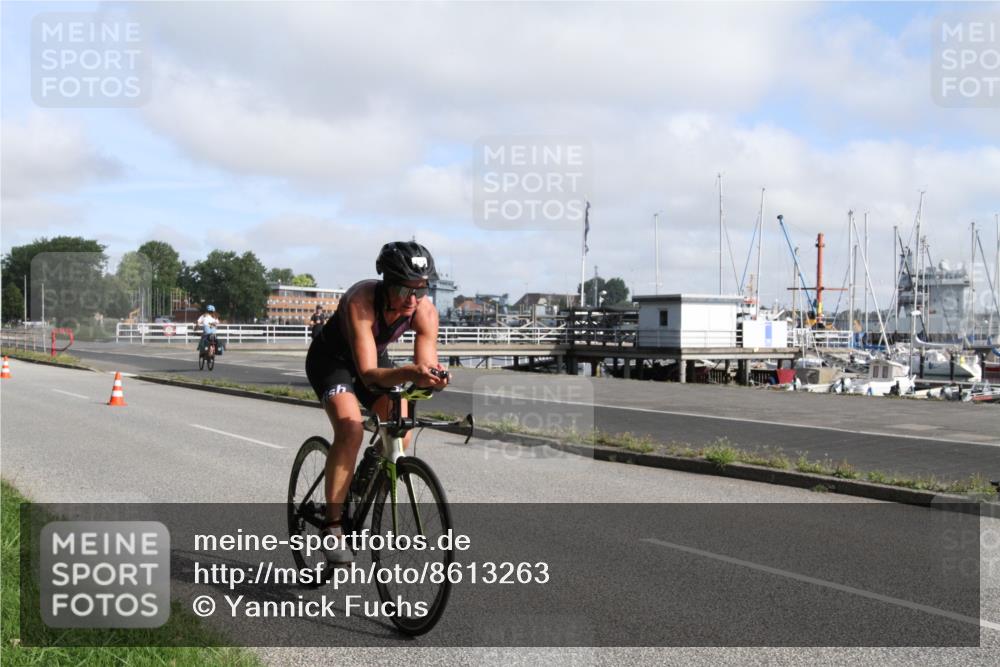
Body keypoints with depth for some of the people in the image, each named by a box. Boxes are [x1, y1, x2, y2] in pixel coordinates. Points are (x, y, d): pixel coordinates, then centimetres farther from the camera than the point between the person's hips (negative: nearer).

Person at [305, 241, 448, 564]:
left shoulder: (426, 312, -25)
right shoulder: (361, 301, -38)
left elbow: (427, 364, -26)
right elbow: (368, 372, -43)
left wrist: (433, 377, -50)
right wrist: (408, 373, -61)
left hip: (376, 357, 5)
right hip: (332, 358, -5)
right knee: (351, 430, -28)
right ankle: (332, 526, -18)